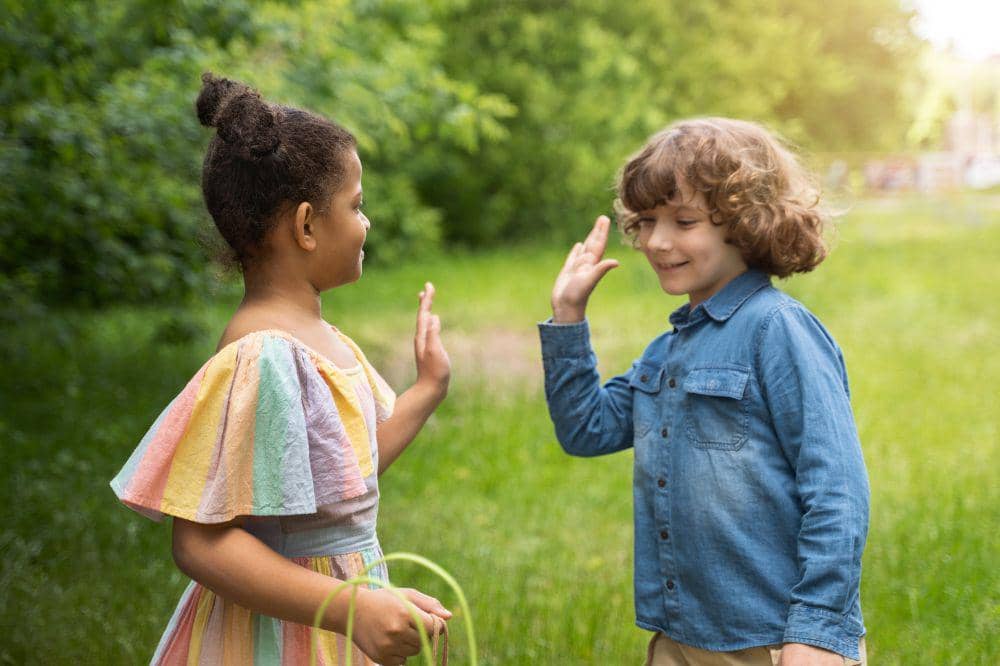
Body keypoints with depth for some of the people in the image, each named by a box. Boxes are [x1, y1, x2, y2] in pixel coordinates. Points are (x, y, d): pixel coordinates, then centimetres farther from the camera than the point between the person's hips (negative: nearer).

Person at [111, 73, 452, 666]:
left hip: (335, 616, 8)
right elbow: (201, 543, -24)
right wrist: (353, 609, -30)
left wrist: (428, 389, 20)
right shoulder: (267, 358, -22)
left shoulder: (320, 337, 5)